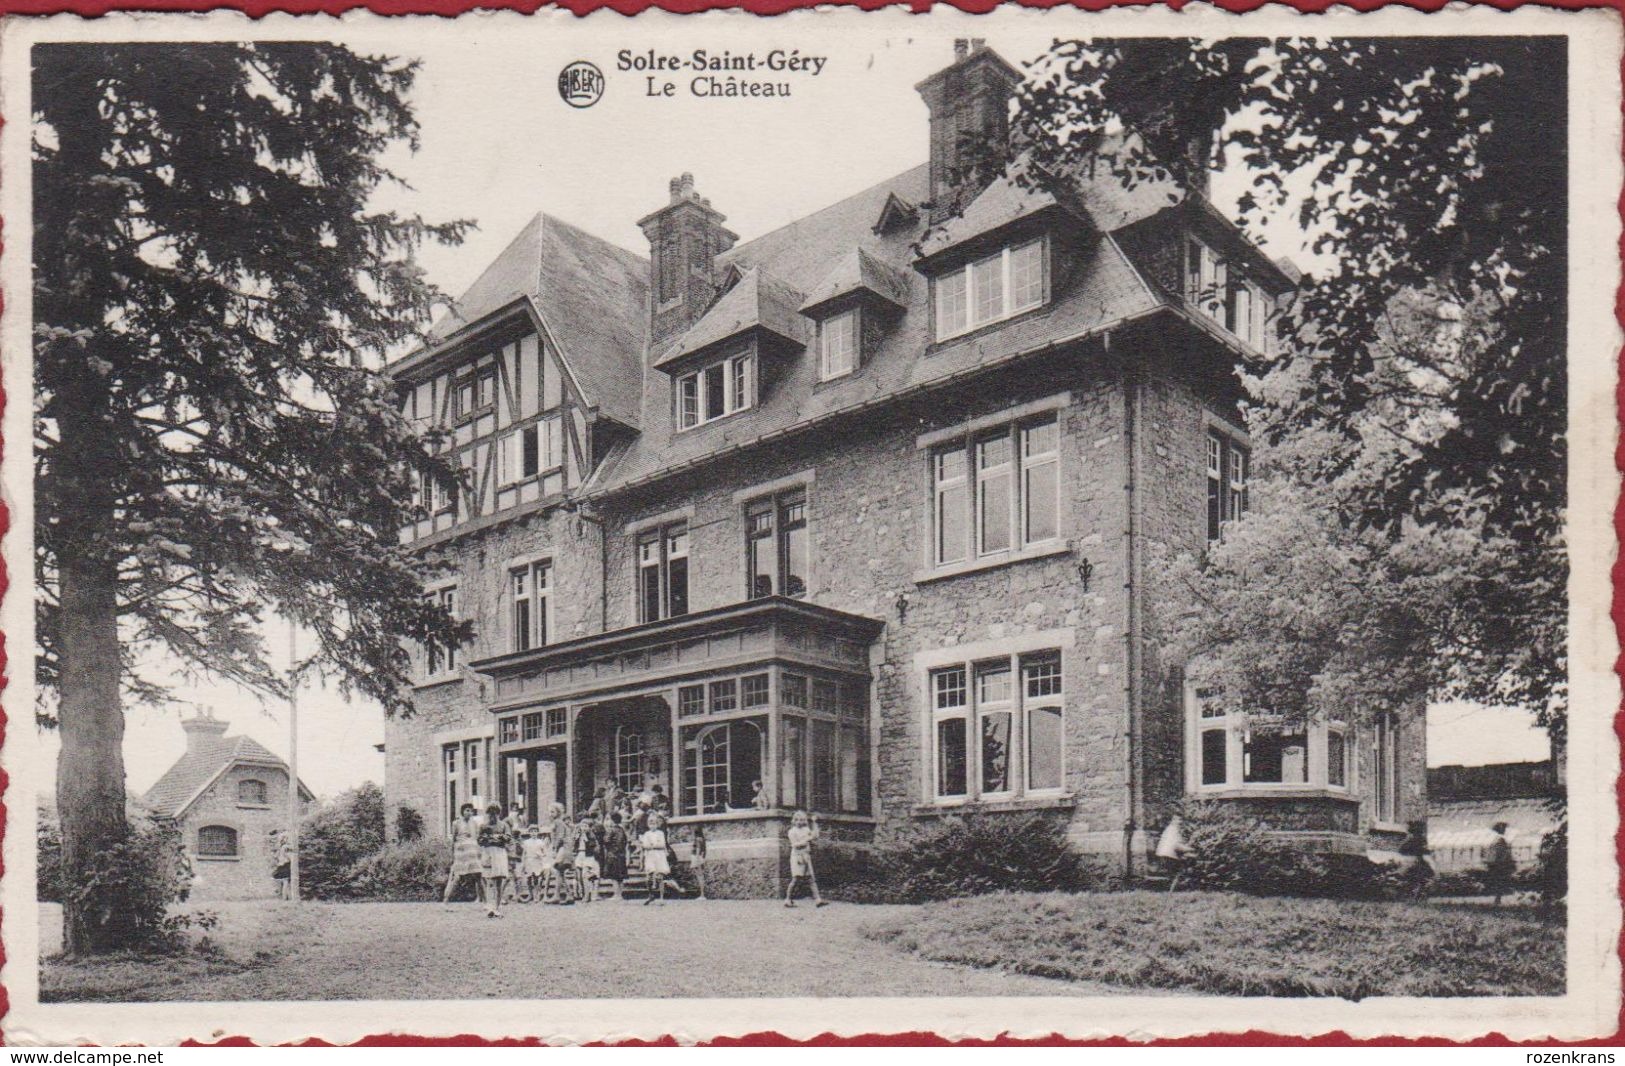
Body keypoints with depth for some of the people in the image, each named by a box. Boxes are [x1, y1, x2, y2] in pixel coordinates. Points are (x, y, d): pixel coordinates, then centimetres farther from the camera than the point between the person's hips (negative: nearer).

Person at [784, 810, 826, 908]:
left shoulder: (806, 830, 15)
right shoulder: (792, 831, -2)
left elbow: (815, 836, 5)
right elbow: (795, 844, -10)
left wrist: (814, 823, 6)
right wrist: (807, 839, -14)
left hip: (806, 856, 6)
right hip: (797, 856, -6)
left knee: (811, 878, 0)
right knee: (795, 878, -9)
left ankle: (817, 899, -4)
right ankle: (788, 900, -2)